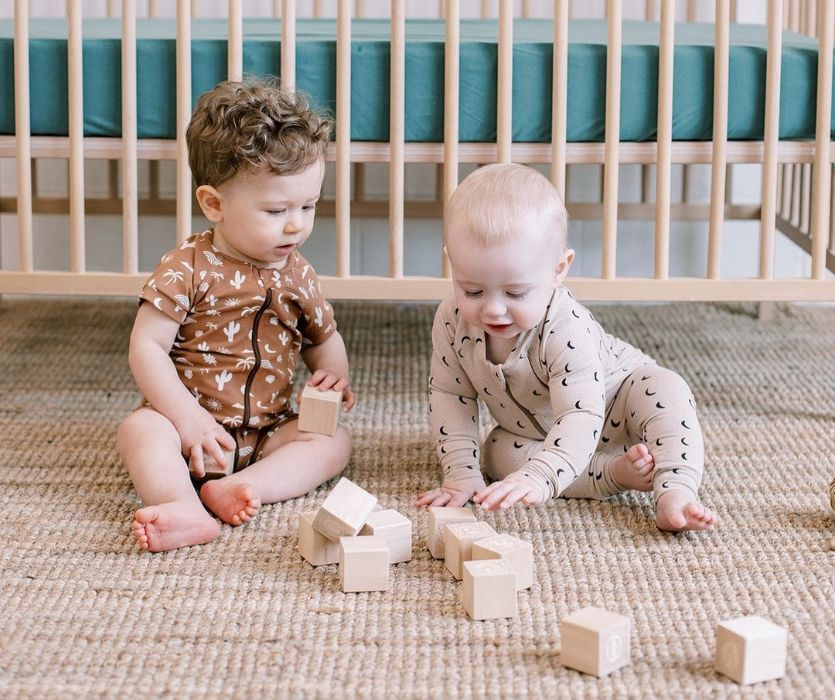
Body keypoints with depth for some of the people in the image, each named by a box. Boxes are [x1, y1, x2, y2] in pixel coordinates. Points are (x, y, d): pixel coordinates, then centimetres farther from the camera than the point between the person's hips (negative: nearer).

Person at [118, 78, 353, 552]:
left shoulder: (296, 274, 5)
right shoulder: (189, 270, -11)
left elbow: (324, 339, 19)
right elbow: (147, 347, -14)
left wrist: (335, 376, -5)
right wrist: (186, 417, -22)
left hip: (268, 431, 4)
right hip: (194, 424, -4)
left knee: (335, 441, -16)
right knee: (140, 429, -30)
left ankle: (238, 488, -34)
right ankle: (186, 510, -53)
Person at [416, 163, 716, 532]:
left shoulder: (568, 331, -39)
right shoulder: (452, 321, -24)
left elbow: (580, 416, -47)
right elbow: (449, 395, -12)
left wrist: (539, 477, -63)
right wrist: (461, 472, -21)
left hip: (612, 407, -5)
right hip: (534, 431, 5)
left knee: (666, 389, -31)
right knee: (498, 454, -24)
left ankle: (675, 493, -42)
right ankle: (615, 472, -25)